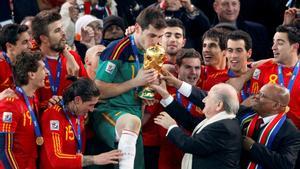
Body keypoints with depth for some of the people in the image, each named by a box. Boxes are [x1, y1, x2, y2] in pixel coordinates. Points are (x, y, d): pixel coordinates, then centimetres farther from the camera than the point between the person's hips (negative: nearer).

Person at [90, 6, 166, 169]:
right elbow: (98, 91, -13)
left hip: (134, 112, 7)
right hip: (108, 111, -7)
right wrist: (135, 82, -15)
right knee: (132, 121, -39)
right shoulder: (118, 49, -12)